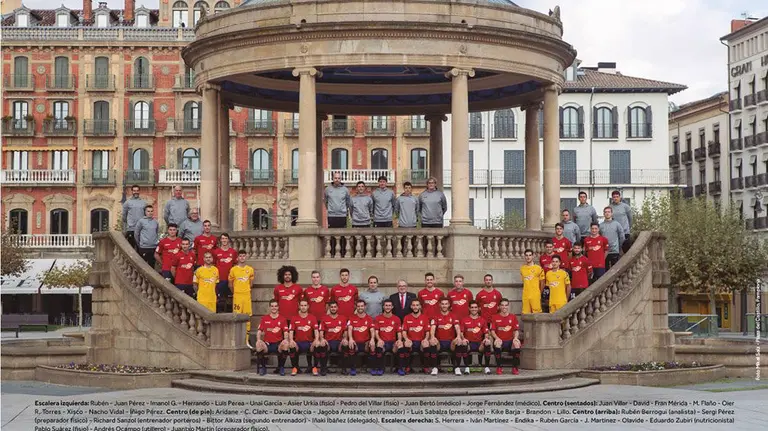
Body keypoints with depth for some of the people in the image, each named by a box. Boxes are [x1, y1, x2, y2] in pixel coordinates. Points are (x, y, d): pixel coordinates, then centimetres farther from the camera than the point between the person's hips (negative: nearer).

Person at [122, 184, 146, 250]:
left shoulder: (143, 203, 12)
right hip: (131, 229, -2)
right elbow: (124, 216, 6)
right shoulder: (127, 202, 4)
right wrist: (124, 229, 4)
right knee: (131, 247, -2)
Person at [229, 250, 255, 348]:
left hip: (247, 296, 2)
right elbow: (230, 284, 9)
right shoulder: (233, 269, -1)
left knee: (247, 317, 3)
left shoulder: (250, 269, 6)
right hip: (237, 296, -2)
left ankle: (246, 340, 9)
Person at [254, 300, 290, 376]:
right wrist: (258, 339, -14)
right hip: (267, 344, 1)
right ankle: (262, 367, -9)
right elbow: (259, 331, 8)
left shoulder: (282, 319, 8)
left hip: (278, 344, -1)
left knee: (286, 344, -34)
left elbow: (285, 333, 2)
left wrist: (285, 339, -20)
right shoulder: (264, 318, 10)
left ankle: (281, 367, -11)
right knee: (259, 345, -33)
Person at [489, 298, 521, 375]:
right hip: (499, 340, -1)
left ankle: (515, 368, -14)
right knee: (497, 345, -36)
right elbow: (492, 331, 0)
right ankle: (499, 368, -19)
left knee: (517, 344, -32)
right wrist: (497, 338, -19)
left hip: (510, 341, 1)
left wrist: (515, 337, -15)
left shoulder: (513, 317, 10)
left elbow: (516, 330, 6)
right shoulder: (495, 318, 6)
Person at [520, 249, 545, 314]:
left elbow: (542, 283, 5)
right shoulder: (522, 268, 10)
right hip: (525, 296, 4)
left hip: (535, 296, -4)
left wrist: (539, 293, 9)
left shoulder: (538, 268, -2)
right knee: (526, 314, 3)